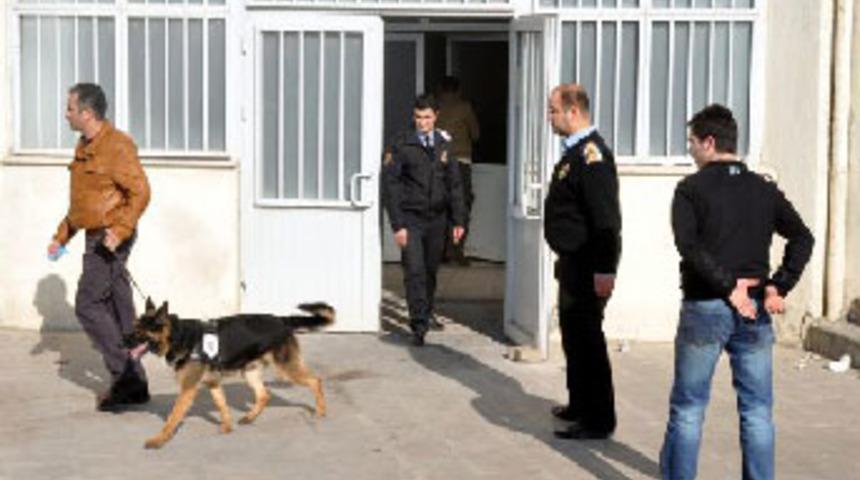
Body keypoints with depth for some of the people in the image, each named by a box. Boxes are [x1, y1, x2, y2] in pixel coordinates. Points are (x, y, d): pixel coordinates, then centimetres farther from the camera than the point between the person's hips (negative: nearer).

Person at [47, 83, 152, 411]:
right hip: (96, 237, 9)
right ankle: (134, 385, 13)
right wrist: (62, 236, 21)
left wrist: (120, 230, -28)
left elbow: (140, 192, -21)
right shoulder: (84, 147, 15)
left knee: (88, 305, -9)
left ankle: (124, 376, -4)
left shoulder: (117, 146, -15)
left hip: (111, 238, -9)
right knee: (117, 309, 9)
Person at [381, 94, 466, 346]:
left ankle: (426, 315, 29)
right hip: (411, 219, -4)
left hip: (436, 219, 4)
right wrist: (397, 225, -12)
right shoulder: (401, 145, -4)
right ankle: (418, 326, -11)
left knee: (431, 271, 10)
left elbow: (454, 184, 14)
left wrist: (457, 220, 8)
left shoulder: (443, 146, 9)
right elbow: (389, 185, -6)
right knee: (415, 272, -12)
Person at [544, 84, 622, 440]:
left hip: (587, 266, -10)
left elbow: (606, 217, -25)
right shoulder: (574, 151, 13)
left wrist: (605, 269, -27)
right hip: (572, 262, 10)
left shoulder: (592, 154, -19)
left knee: (587, 340, -5)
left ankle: (598, 421, 2)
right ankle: (579, 405, 31)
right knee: (573, 335, 19)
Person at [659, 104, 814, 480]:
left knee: (688, 406, 8)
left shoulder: (692, 189, -5)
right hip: (755, 312, 3)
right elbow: (802, 238, 1)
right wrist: (779, 287, -3)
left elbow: (689, 245, -18)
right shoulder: (764, 190, 8)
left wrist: (728, 286, -15)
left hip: (704, 308, -3)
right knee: (757, 409, 9)